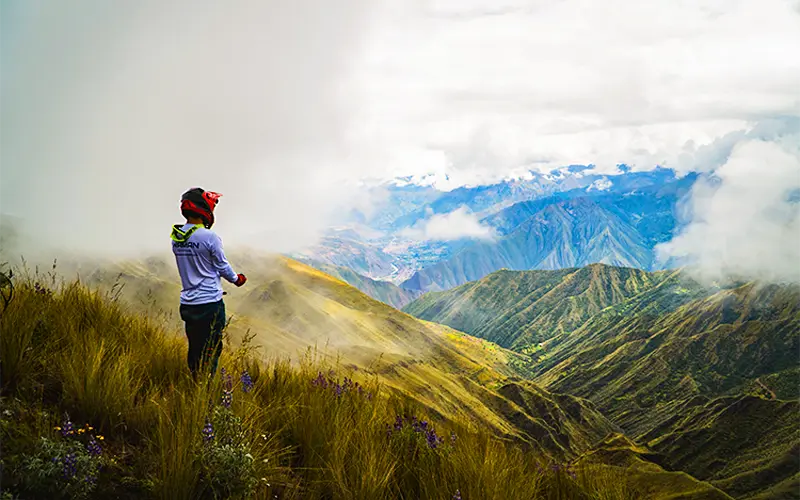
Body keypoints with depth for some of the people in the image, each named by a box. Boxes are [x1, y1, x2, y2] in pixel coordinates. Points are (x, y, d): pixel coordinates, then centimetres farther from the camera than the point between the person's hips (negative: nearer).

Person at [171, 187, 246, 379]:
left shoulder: (176, 238, 4)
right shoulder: (209, 237, -17)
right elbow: (222, 266, -7)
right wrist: (236, 279, 14)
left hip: (188, 303, 7)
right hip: (210, 303, -6)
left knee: (194, 349, 15)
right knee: (212, 350, 2)